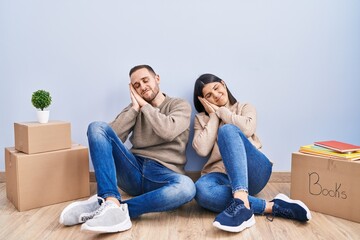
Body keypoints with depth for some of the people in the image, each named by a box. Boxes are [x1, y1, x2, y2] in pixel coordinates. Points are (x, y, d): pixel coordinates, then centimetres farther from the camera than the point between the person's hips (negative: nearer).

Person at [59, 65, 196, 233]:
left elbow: (168, 132, -15)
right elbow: (113, 135, 2)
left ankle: (103, 206, -36)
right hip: (134, 170, 3)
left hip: (163, 175, -3)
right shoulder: (135, 107, 18)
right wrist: (135, 108, 0)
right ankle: (112, 203, -35)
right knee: (97, 127, -17)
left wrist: (144, 104, -3)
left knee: (186, 187, -39)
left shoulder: (180, 105, 8)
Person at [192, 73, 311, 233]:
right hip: (222, 176, 1)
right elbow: (202, 150, -2)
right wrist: (213, 116, 5)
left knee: (227, 130, -30)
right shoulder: (201, 119, 19)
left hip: (252, 172, -1)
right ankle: (272, 207, -33)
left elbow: (247, 129, -9)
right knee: (201, 191, -36)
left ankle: (241, 202, -47)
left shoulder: (245, 107, 17)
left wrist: (220, 111, 3)